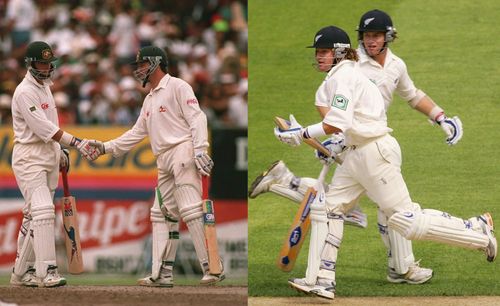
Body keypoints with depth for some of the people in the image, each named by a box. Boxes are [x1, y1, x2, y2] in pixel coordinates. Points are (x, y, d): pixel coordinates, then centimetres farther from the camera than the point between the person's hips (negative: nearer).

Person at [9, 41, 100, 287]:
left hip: (48, 159, 9)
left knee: (33, 216, 9)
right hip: (29, 159, -9)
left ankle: (22, 272, 13)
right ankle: (46, 271, -24)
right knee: (42, 211, -19)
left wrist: (61, 151, 19)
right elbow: (43, 128, -23)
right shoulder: (25, 92, -15)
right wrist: (76, 143, -28)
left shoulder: (45, 87, 15)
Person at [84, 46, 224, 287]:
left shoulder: (177, 87, -1)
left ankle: (212, 268, -20)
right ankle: (162, 274, 8)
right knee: (162, 214, 7)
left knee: (191, 210, -17)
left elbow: (196, 118, -11)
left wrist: (200, 150, -22)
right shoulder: (150, 99, 26)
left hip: (183, 152, -10)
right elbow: (137, 133, 27)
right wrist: (106, 147, 20)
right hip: (165, 162, 10)